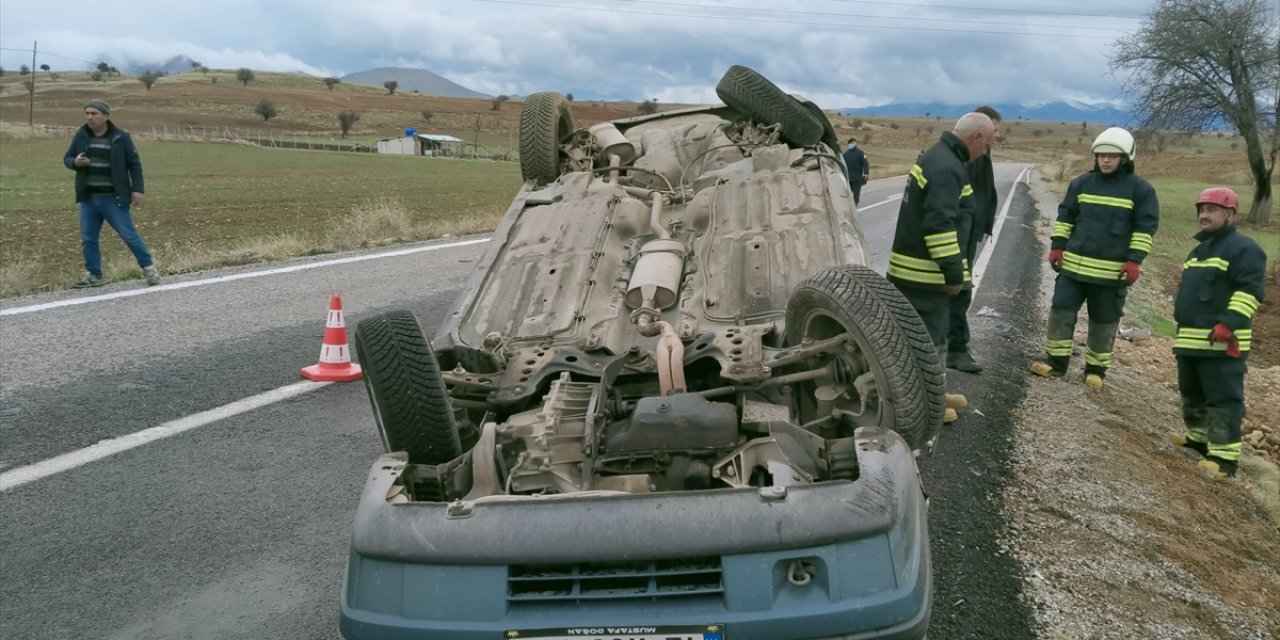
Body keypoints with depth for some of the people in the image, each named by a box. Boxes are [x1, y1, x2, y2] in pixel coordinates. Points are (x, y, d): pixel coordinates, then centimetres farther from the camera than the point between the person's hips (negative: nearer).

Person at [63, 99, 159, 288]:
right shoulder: (81, 136, 5)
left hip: (113, 198, -4)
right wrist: (75, 162, -11)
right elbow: (67, 158, 13)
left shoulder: (121, 137, -5)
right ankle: (94, 275, 17)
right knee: (88, 238, 7)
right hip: (89, 198, 4)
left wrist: (137, 189, -8)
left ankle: (148, 267, 11)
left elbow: (134, 164, -1)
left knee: (129, 234, -3)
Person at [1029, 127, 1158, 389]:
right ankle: (1056, 361, 13)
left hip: (1112, 271, -2)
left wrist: (1134, 260, -10)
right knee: (1061, 311, 1)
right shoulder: (1082, 183, 6)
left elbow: (1145, 228, -3)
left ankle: (1096, 369, 19)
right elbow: (1065, 217, 12)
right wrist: (1057, 247, 4)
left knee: (1103, 322, 7)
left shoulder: (1140, 189, -3)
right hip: (1073, 264, 2)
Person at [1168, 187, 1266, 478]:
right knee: (1192, 394, 20)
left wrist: (1228, 324, -27)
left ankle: (1224, 456, -8)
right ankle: (1199, 438, 35)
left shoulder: (1243, 248, -9)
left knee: (1223, 398, -9)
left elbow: (1249, 291, -18)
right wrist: (1183, 329, 26)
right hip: (1190, 339, 10)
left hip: (1222, 342, -10)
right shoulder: (1199, 250, 22)